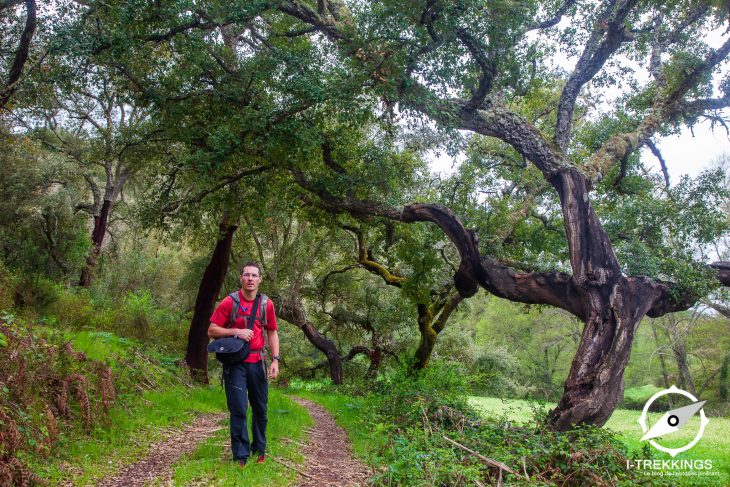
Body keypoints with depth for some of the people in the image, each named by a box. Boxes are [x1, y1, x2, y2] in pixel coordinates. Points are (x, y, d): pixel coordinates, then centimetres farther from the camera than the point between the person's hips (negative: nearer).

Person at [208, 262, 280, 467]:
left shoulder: (267, 304, 2)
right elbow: (212, 331, -4)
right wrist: (236, 331, -18)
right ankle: (241, 455, 9)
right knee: (238, 410, -2)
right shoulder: (229, 302, -7)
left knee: (260, 409, 12)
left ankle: (260, 449, 30)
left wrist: (275, 360, 2)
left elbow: (272, 333, 11)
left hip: (257, 363, 3)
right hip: (235, 363, -3)